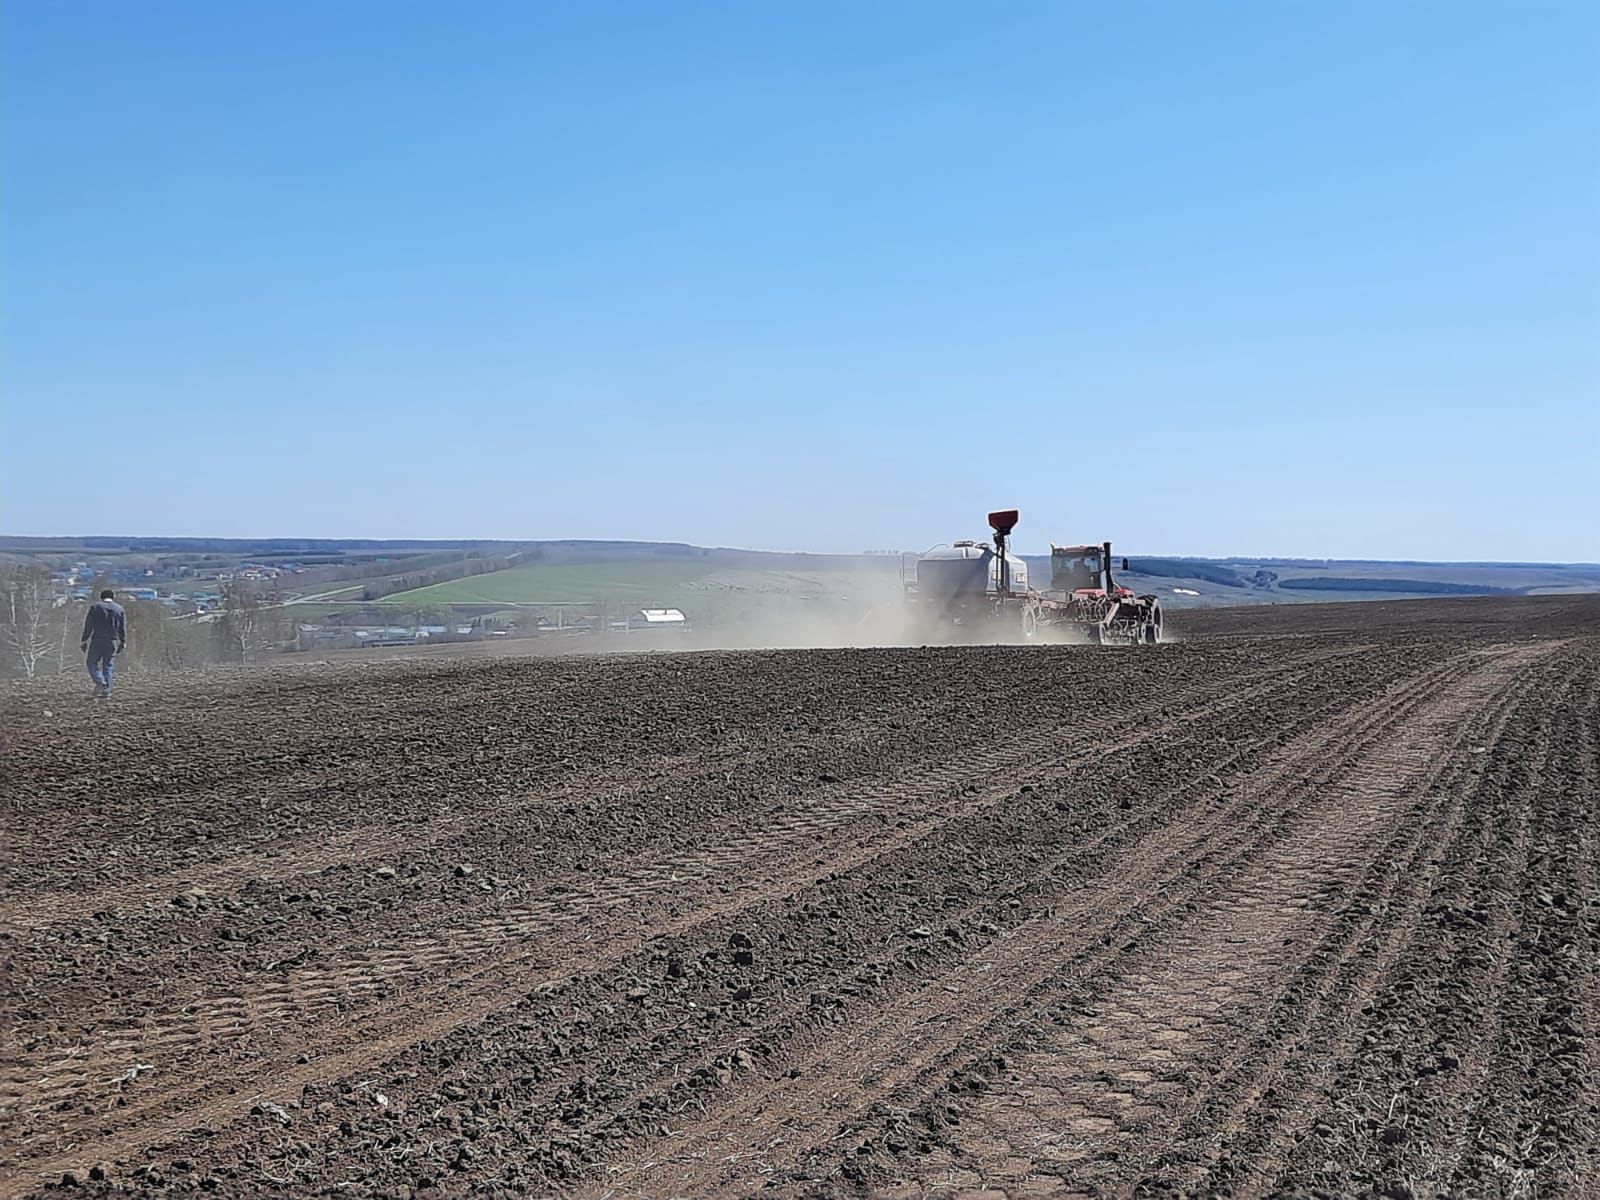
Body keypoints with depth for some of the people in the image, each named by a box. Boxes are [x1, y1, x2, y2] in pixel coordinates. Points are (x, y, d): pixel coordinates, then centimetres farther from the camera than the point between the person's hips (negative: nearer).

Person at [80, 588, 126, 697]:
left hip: (97, 640, -3)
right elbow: (123, 628, 8)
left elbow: (88, 626, -1)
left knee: (92, 663, 8)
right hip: (113, 642, 3)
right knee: (107, 665, 9)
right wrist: (122, 643, 13)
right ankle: (107, 690, 2)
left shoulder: (95, 607, 2)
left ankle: (100, 681, -17)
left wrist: (84, 640, 3)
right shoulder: (119, 609, 9)